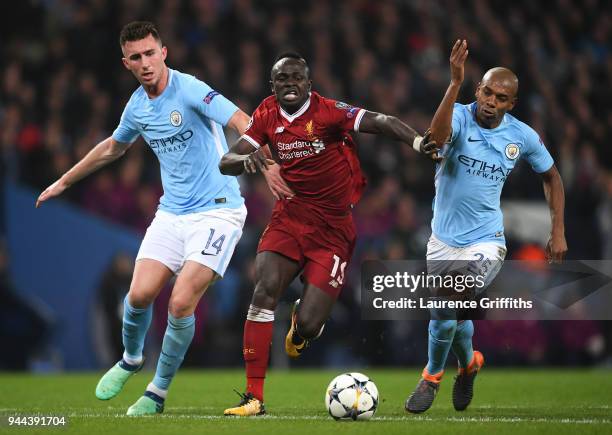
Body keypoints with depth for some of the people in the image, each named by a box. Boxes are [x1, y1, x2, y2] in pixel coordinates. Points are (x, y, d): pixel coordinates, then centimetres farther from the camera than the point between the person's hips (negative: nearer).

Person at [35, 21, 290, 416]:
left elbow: (242, 123, -27)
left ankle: (159, 391, 5)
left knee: (181, 303, -15)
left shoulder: (189, 90, -15)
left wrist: (266, 163, -44)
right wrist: (64, 182, 35)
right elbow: (113, 147, 28)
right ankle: (130, 360, 24)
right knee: (140, 295, -8)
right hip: (172, 213, 5)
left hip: (217, 211, -5)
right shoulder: (137, 106, 7)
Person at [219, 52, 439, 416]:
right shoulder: (266, 116, 1)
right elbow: (226, 163, 0)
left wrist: (416, 140, -45)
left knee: (308, 326, -10)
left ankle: (301, 323, 33)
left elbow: (381, 122, -26)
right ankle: (254, 397, -13)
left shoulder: (329, 112, -13)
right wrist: (247, 159, -24)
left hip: (333, 229, -3)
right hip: (289, 218, 3)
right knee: (264, 291, -20)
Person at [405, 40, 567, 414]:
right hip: (444, 239, 1)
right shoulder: (460, 117, -14)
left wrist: (558, 232, 6)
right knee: (449, 319, 11)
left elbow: (552, 177, 11)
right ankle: (468, 365, 44)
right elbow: (437, 137, -40)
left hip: (485, 241, -1)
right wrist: (456, 83, -47)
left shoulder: (524, 137, -7)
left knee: (451, 312, -21)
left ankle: (433, 375, 5)